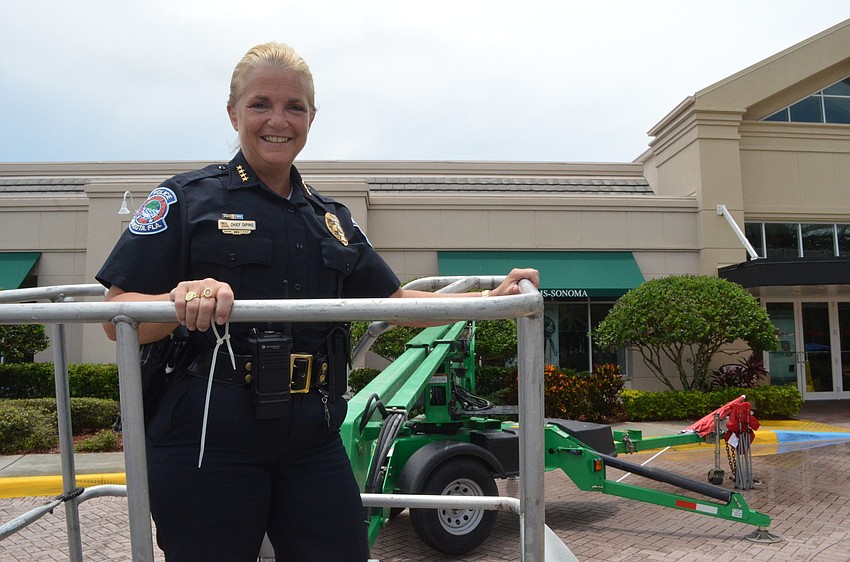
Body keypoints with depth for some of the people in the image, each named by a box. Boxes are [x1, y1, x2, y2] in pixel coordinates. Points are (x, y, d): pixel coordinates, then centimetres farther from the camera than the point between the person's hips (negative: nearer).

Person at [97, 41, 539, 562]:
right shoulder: (188, 199, -2)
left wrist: (491, 300, -1)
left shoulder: (331, 218, 14)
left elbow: (395, 302, 14)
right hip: (208, 442, -4)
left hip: (313, 442, 5)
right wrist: (182, 301, -29)